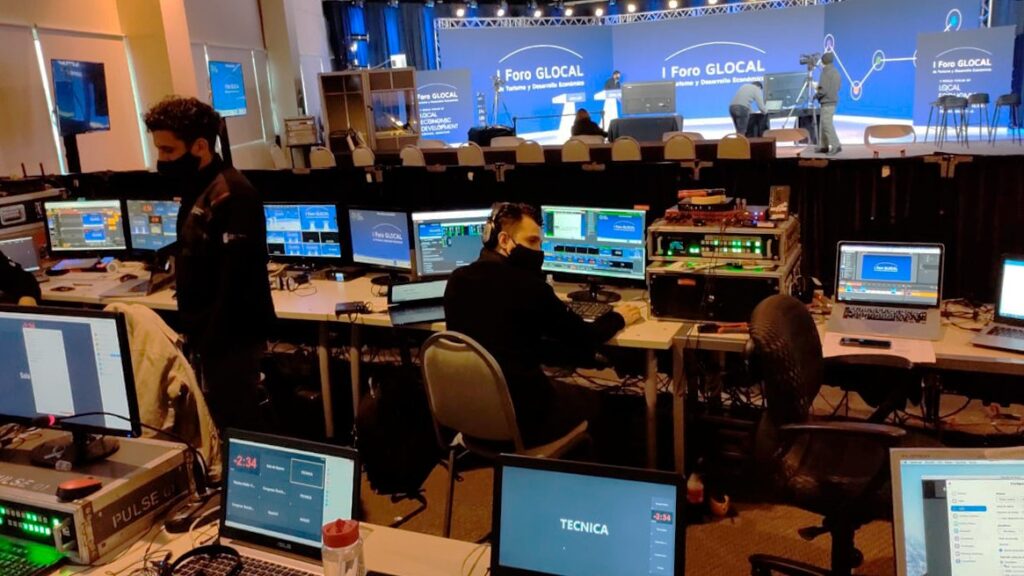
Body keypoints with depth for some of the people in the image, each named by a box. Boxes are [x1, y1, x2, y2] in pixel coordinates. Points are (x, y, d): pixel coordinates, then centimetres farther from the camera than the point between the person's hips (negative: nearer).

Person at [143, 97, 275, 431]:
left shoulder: (230, 195, -21)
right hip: (210, 335, 10)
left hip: (230, 340, -10)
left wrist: (212, 345, -20)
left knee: (236, 429, 1)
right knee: (221, 424, 18)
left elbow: (236, 283, -23)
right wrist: (198, 336, 19)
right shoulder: (199, 190, 10)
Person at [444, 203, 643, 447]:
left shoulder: (457, 280, -1)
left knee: (562, 390, 27)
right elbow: (584, 338, -5)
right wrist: (617, 318, 14)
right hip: (517, 419, -6)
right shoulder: (528, 286, -19)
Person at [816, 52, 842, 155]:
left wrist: (816, 95, -4)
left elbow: (823, 89, -20)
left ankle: (836, 146, -13)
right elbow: (839, 86, 19)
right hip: (833, 101, 9)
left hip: (827, 102, -9)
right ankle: (823, 146, 17)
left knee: (827, 125, -9)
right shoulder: (836, 72, 12)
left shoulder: (825, 72, -15)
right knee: (824, 124, 14)